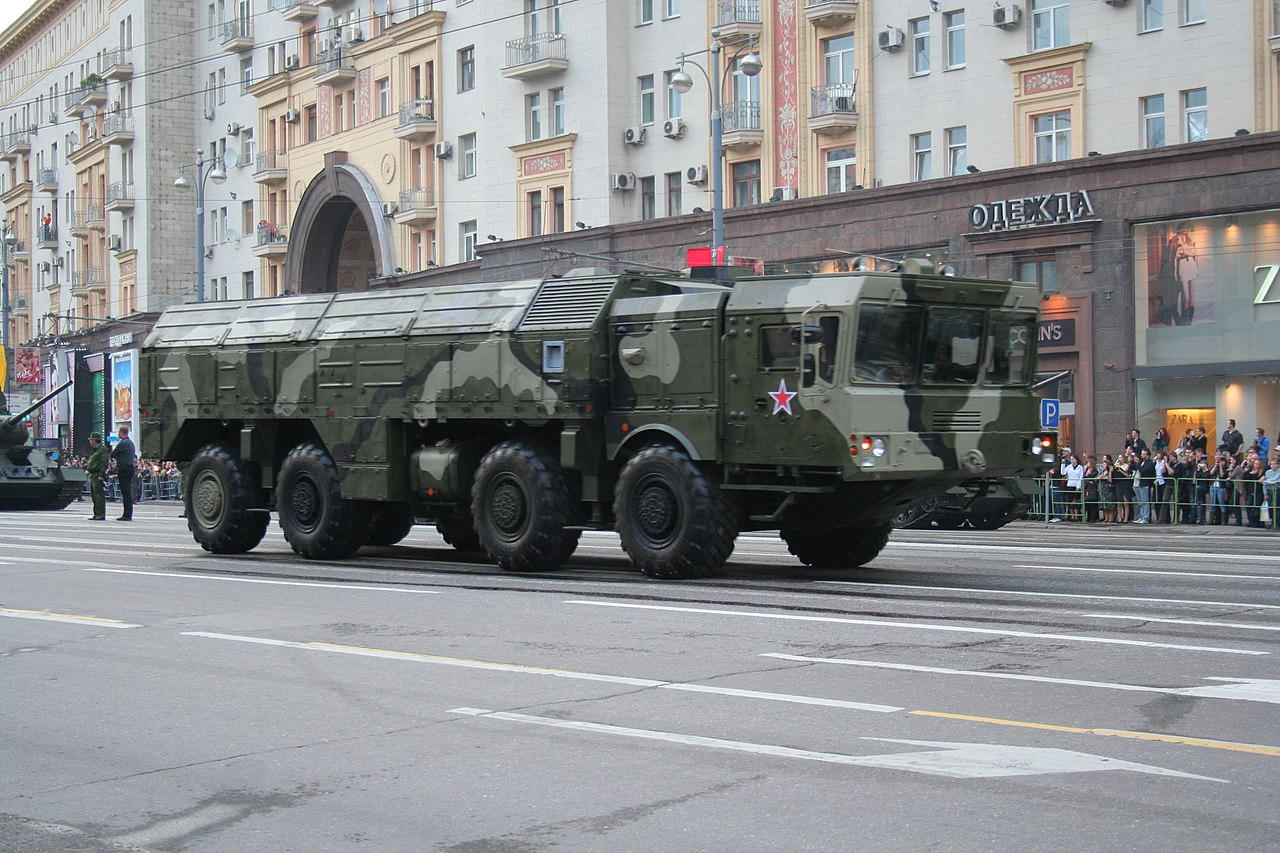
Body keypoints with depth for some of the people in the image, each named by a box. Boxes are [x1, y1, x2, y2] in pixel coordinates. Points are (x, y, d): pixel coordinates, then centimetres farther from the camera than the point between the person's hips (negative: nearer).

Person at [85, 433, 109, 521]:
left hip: (98, 475, -11)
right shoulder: (94, 450, 22)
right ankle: (96, 514, 16)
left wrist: (101, 475, -22)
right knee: (94, 495, 12)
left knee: (99, 495, -12)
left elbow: (104, 463, -17)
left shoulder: (103, 449, -10)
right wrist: (87, 465, 12)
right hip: (92, 475, 11)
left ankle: (101, 514, -13)